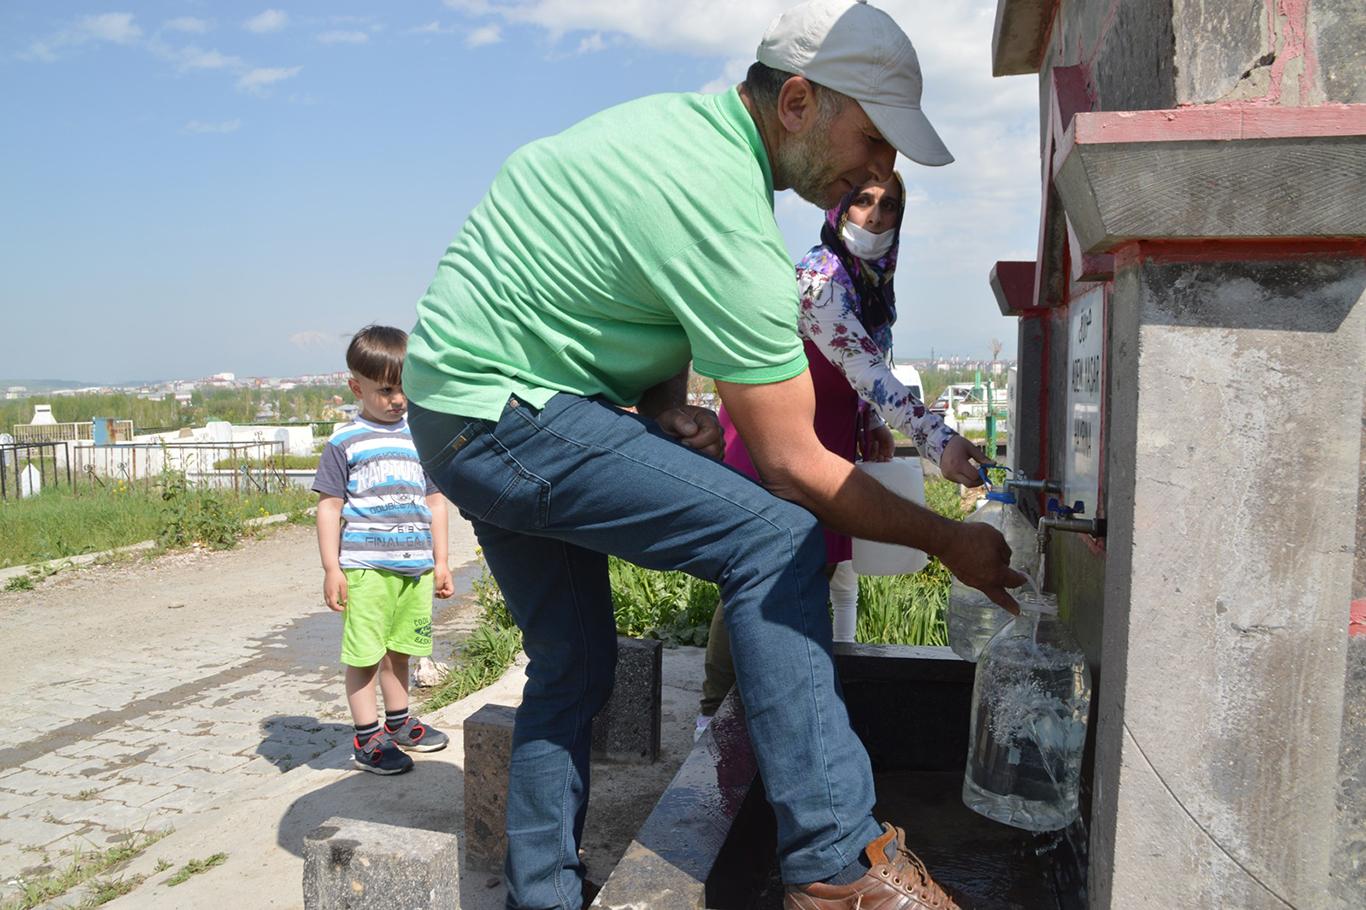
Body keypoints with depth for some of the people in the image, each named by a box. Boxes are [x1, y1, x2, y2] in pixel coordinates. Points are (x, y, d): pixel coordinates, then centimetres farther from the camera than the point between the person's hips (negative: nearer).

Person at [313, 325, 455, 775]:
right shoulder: (345, 442, -1)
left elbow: (435, 502, 16)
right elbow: (329, 507, -1)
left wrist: (440, 562, 14)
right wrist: (331, 569, -6)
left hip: (415, 566, 4)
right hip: (365, 567, -4)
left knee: (399, 649, 15)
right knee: (364, 653, 0)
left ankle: (398, 722, 31)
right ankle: (367, 739, 11)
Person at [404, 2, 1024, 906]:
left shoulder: (688, 121, 6)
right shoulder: (727, 220, -23)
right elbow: (792, 467, -19)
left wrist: (665, 405, -1)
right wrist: (948, 541, -7)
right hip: (504, 415, -10)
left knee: (573, 664, 15)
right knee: (775, 537, -17)